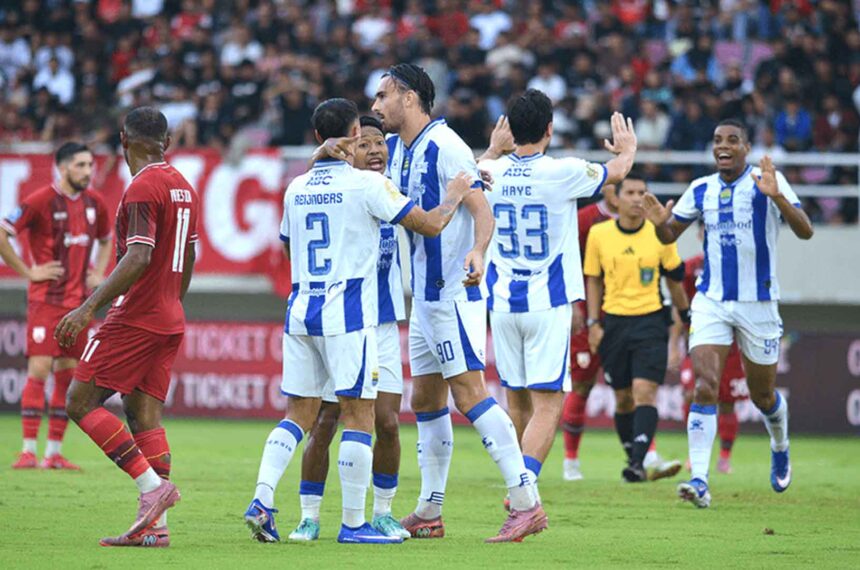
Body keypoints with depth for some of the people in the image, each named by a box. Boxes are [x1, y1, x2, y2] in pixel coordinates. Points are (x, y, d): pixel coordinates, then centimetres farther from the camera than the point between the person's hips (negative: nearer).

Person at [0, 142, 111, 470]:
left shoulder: (94, 203, 9)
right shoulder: (41, 201, -10)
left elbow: (105, 239, 29)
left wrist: (98, 273, 14)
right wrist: (28, 272, -11)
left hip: (79, 302, 6)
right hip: (46, 299, -6)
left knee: (68, 375, 5)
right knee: (39, 370, -11)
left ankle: (54, 452, 11)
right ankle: (28, 451, -10)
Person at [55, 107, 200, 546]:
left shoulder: (143, 188, -13)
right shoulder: (183, 188, 14)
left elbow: (138, 258, -22)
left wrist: (89, 308, -23)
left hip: (134, 317, -9)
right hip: (169, 321, 9)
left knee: (81, 401, -4)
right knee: (144, 414, 6)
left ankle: (152, 484, -13)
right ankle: (154, 525, -2)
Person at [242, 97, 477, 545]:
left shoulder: (296, 188, 10)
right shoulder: (366, 184, -8)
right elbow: (430, 225, -6)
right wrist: (455, 194, 13)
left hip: (300, 311, 6)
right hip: (348, 315, -6)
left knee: (298, 414, 10)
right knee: (358, 414, -1)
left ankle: (261, 500, -5)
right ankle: (352, 522, -2)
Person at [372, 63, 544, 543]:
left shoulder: (444, 146, -14)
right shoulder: (395, 148, 13)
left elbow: (482, 210, -20)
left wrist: (477, 253, -38)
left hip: (455, 292, -10)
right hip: (425, 295, 10)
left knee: (469, 393, -16)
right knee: (426, 401, 13)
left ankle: (527, 503, -18)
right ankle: (429, 513, 20)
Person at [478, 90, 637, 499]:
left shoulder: (490, 173, -2)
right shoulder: (563, 173, -10)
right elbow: (616, 172, 12)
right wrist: (627, 148, 35)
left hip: (502, 305, 4)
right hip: (548, 304, -4)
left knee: (517, 403, 16)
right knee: (547, 406, -7)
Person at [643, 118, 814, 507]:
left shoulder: (768, 182, -7)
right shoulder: (701, 190, 5)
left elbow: (805, 231, -16)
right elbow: (669, 237, 15)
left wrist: (776, 197, -32)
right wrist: (660, 223, -9)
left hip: (758, 302, -2)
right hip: (711, 301, 2)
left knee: (763, 396, 12)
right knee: (705, 386, -16)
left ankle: (780, 447, 45)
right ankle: (699, 480, -20)